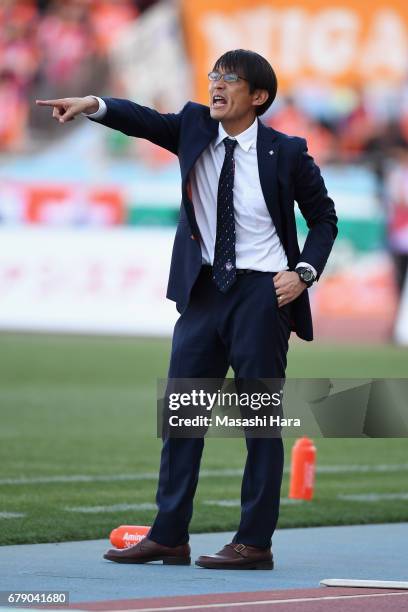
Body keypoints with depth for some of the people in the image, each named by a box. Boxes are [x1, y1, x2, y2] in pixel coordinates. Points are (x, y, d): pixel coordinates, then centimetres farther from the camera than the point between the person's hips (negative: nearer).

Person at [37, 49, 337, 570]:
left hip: (260, 292, -5)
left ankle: (255, 543, 4)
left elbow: (323, 217, 5)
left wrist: (305, 272, -8)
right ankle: (168, 537, 8)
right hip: (204, 289, 5)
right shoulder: (195, 127, 5)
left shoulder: (287, 153, -4)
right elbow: (144, 121, -10)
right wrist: (92, 106, -27)